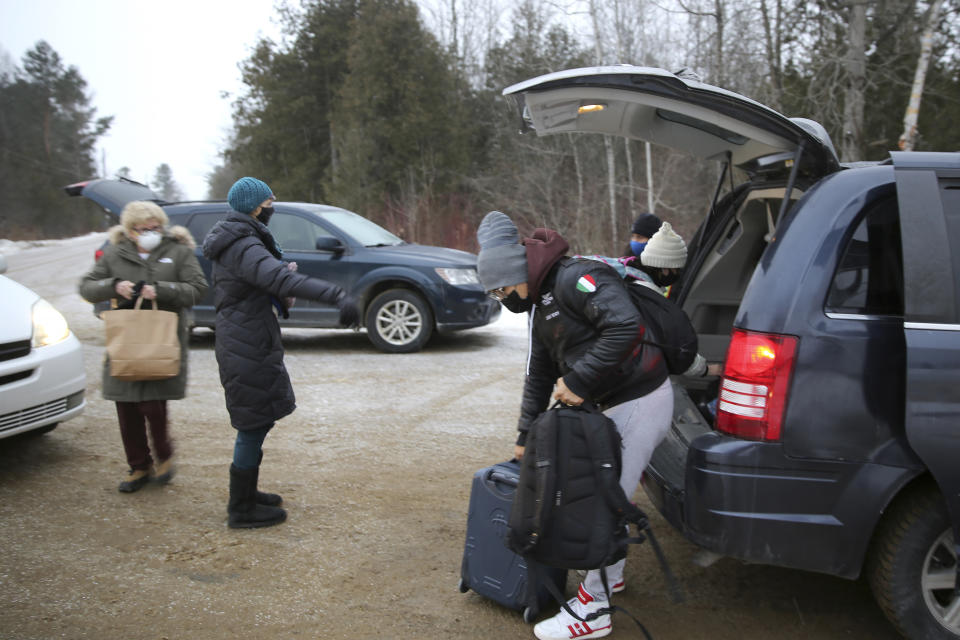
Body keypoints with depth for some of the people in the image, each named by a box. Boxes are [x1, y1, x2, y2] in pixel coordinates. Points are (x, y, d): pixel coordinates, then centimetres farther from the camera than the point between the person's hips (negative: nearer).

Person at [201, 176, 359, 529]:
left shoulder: (235, 242, 14)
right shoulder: (243, 246, -20)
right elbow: (280, 278, -38)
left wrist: (280, 299, 0)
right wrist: (338, 295, -49)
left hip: (245, 344, 11)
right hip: (248, 350, -11)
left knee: (255, 425, 20)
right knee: (254, 425, -1)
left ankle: (245, 494, 35)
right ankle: (242, 510, 11)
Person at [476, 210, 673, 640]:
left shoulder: (575, 278, -18)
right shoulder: (542, 304, 14)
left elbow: (626, 325, -32)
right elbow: (539, 376, 22)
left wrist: (579, 381, -27)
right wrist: (525, 435, 24)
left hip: (641, 402, -10)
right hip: (618, 403, 10)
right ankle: (610, 574, 39)